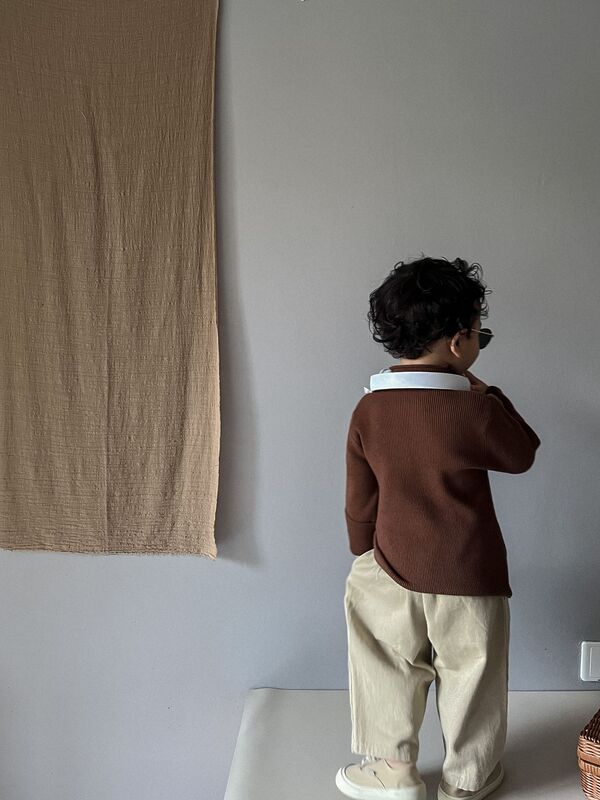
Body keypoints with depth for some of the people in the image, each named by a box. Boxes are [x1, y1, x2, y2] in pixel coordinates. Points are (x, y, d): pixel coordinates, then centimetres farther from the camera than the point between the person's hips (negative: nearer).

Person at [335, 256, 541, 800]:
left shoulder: (368, 410, -7)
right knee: (471, 678, 18)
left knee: (390, 672, 22)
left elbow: (359, 501, 2)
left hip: (395, 573, 2)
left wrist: (365, 557, 16)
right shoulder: (476, 410, -18)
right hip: (470, 577, -2)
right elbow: (523, 455, 3)